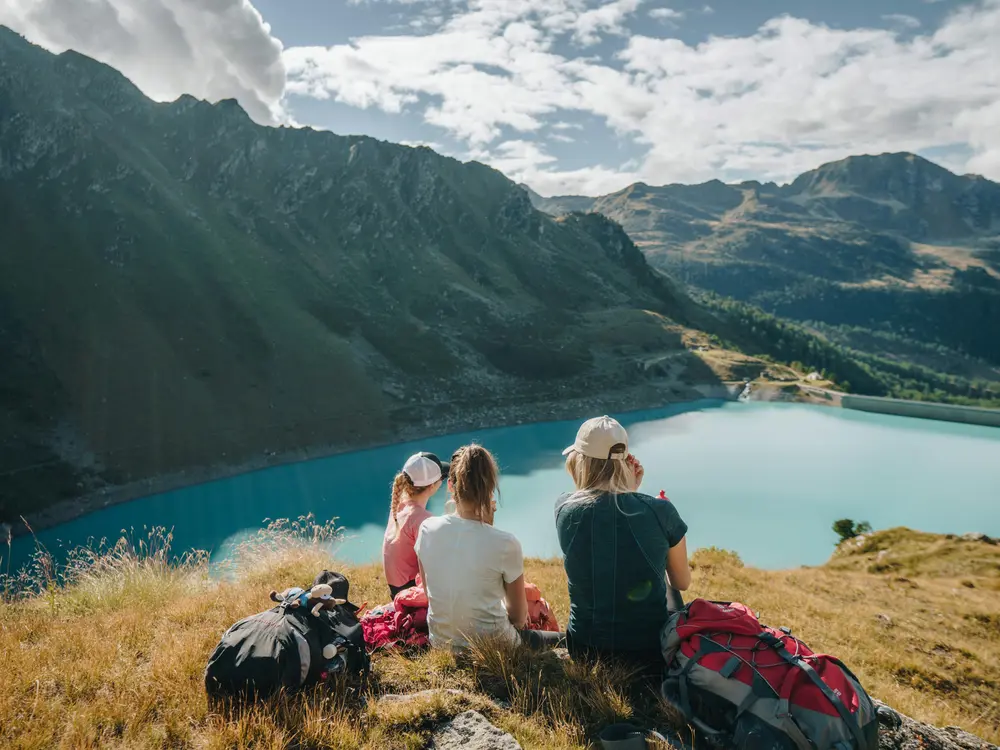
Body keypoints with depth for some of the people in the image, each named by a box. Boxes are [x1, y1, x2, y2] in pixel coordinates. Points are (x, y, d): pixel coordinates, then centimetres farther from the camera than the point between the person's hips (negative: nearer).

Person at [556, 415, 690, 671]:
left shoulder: (564, 510, -13)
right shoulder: (660, 512, -18)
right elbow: (682, 582, 0)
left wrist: (629, 489, 2)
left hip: (585, 651, 2)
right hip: (652, 651, -2)